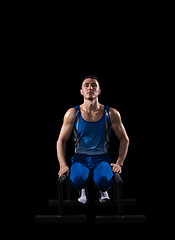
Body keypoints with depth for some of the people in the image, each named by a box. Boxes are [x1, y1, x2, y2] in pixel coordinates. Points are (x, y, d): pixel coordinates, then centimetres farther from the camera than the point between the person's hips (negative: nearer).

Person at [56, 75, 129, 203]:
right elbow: (61, 141, 5)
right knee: (77, 180, -34)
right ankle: (83, 190, 10)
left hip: (102, 158, 0)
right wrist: (63, 165, -9)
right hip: (80, 157, 0)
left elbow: (124, 139, 7)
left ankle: (103, 191, 10)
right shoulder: (72, 114, -1)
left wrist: (119, 163, -5)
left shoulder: (111, 114, -1)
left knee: (104, 181, -34)